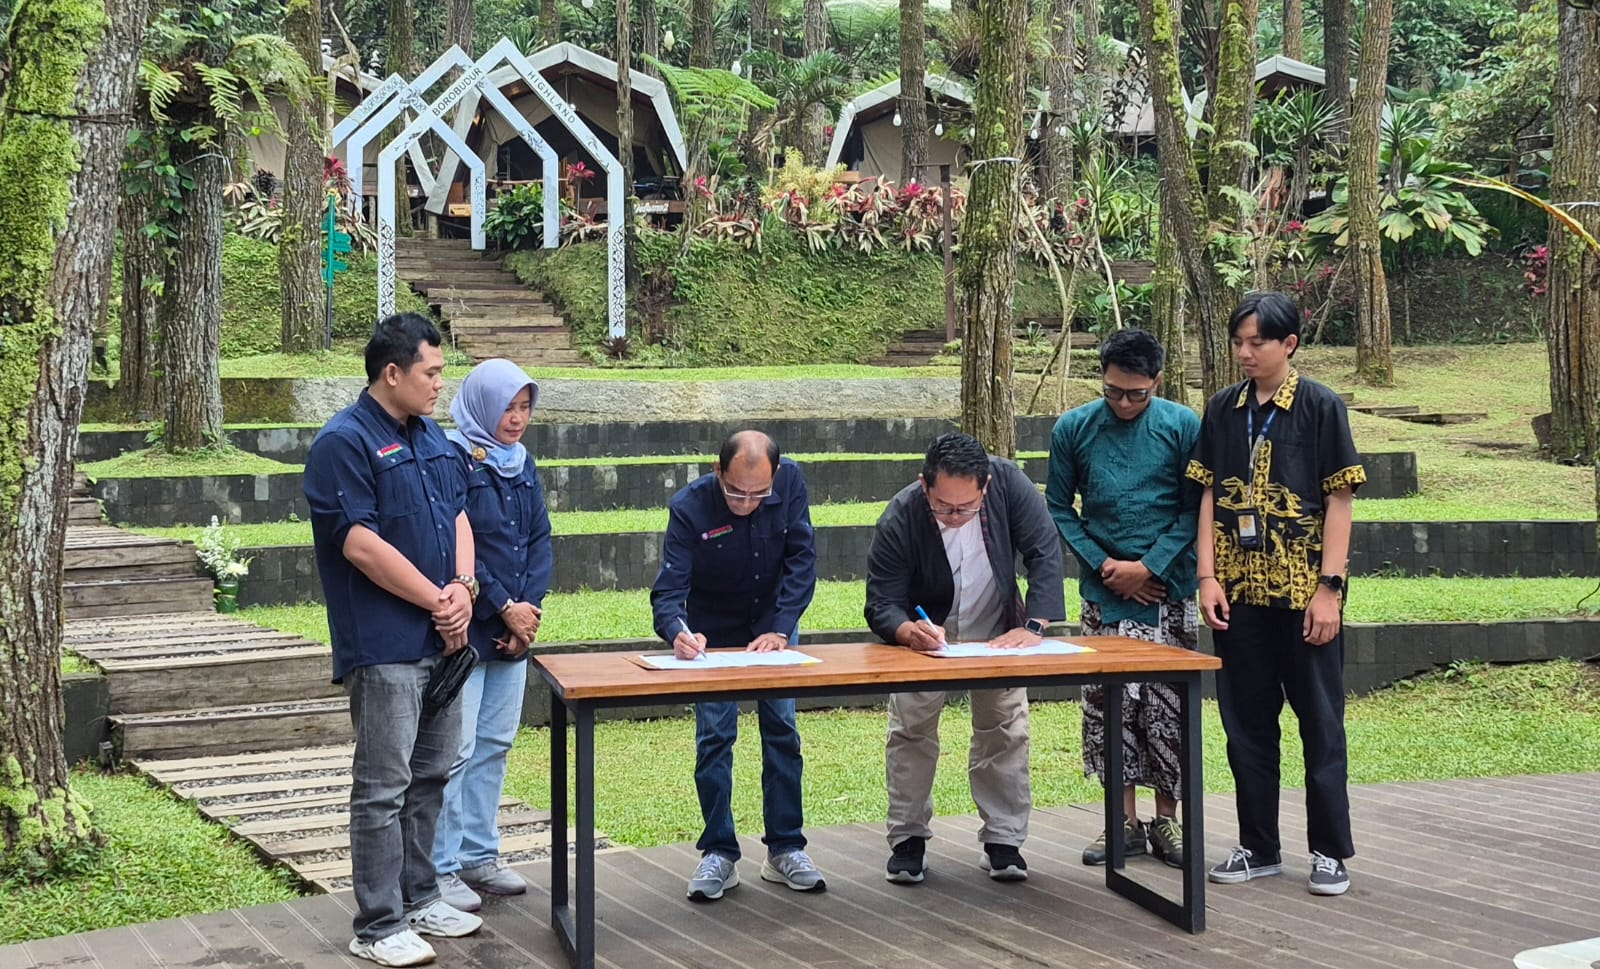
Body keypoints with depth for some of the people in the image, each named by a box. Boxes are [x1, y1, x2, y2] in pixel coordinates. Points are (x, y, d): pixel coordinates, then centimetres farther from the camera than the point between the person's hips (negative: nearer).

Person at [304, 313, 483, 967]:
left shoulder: (432, 438, 14)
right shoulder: (344, 443, -13)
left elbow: (459, 515, 15)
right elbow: (360, 545, -19)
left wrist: (463, 586, -4)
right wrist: (438, 599, -14)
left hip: (442, 640, 9)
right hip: (384, 646, -8)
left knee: (431, 776, 16)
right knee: (384, 787, -3)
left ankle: (418, 898, 28)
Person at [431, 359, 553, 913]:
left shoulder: (521, 463, 12)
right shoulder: (454, 460, -11)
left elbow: (540, 539, 10)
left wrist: (530, 606, -3)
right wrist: (505, 608, -14)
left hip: (514, 629, 8)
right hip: (466, 630, -8)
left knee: (495, 743, 12)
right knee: (457, 749, -5)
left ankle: (479, 855, 22)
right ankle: (440, 867, 2)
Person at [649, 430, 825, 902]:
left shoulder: (790, 482, -21)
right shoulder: (689, 507, -27)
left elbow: (801, 559, -17)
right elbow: (669, 590, -29)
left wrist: (780, 631, -26)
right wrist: (678, 631, -51)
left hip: (773, 626, 2)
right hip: (713, 634, -2)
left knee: (782, 732, 1)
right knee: (714, 737, -4)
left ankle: (785, 849, 9)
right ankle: (719, 854, 6)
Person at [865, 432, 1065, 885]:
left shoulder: (1009, 483, -28)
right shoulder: (899, 520, -31)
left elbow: (1045, 554, -25)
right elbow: (880, 604, -28)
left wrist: (1033, 626, -37)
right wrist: (910, 631, -51)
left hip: (997, 634, 1)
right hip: (925, 634, -1)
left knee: (1005, 731, 0)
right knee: (910, 730, -2)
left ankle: (1003, 842, 11)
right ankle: (908, 839, 13)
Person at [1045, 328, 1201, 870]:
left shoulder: (1183, 427, -3)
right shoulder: (1073, 430, 1)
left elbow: (1195, 509, -2)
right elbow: (1058, 507, 5)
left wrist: (1150, 566, -11)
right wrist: (1104, 566, -5)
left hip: (1168, 591, -1)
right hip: (1104, 594, 1)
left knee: (1168, 705, 1)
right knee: (1109, 703, 2)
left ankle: (1166, 820, 12)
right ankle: (1125, 821, 12)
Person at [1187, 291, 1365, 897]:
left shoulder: (1320, 408, -4)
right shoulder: (1223, 411, 7)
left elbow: (1339, 501, -6)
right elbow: (1210, 496, 9)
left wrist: (1329, 587, -12)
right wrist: (1208, 576, -1)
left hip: (1303, 590, -4)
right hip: (1240, 591, 4)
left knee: (1320, 721, 3)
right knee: (1246, 722, 9)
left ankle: (1330, 852, 12)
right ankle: (1258, 847, 19)